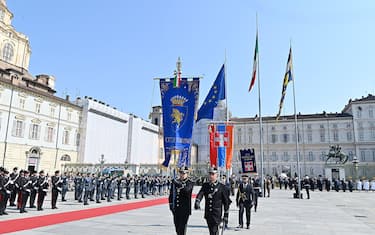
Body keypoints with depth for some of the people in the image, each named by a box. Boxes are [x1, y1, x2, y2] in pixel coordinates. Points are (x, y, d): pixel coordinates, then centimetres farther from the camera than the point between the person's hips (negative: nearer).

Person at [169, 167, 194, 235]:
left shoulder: (190, 183, -4)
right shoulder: (174, 181, 7)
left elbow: (186, 190, -25)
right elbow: (171, 194, 13)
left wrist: (179, 184, -35)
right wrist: (171, 204, 9)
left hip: (185, 209, -4)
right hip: (176, 209, 4)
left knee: (182, 227, -4)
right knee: (177, 226, 13)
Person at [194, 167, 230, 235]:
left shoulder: (222, 187, -3)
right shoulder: (205, 185, 6)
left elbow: (226, 201, 2)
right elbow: (200, 194, -11)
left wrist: (226, 214, 1)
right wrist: (197, 202, -31)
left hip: (217, 213, -4)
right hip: (208, 213, 4)